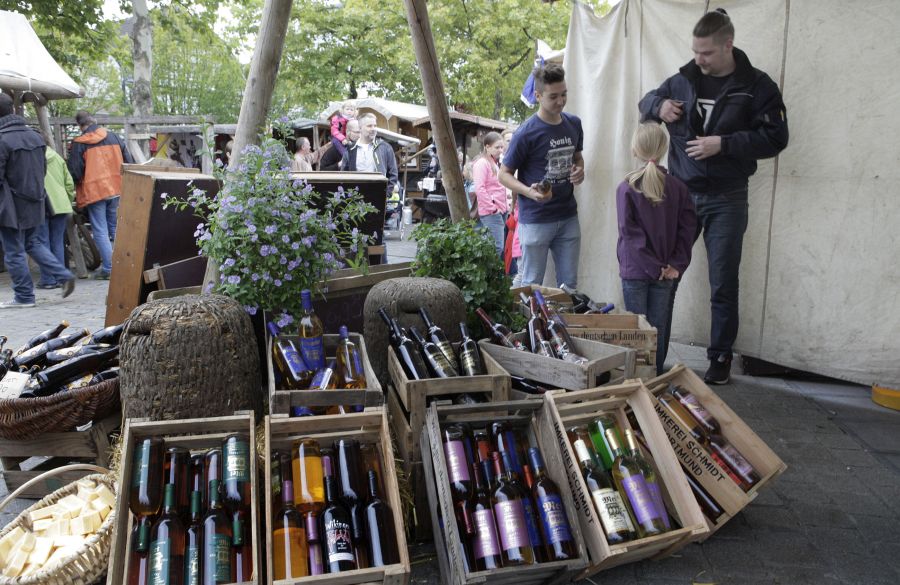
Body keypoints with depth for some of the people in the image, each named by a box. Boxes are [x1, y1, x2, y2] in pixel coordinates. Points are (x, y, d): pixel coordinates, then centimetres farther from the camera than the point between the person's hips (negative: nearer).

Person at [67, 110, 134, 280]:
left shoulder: (79, 144, -8)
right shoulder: (113, 137, 5)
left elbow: (75, 173, -9)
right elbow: (128, 162, 9)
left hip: (94, 191, -4)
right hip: (116, 189, 5)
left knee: (100, 231, 1)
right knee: (116, 228, 16)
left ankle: (108, 268, -1)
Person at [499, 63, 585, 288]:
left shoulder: (574, 124, 4)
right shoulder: (526, 133, -14)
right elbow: (504, 174, -7)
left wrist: (579, 171, -2)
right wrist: (529, 192, -25)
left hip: (568, 217, 5)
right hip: (535, 220, -5)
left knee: (569, 284, 13)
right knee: (532, 285, 5)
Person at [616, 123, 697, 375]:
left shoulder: (627, 188, -10)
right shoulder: (678, 187, -1)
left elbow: (630, 233, -16)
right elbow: (687, 228, -5)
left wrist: (653, 267, -12)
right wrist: (677, 265, -5)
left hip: (635, 270, -2)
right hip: (666, 273, 3)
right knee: (659, 327, 12)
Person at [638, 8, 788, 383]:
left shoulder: (757, 86, -5)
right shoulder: (683, 79, 4)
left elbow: (775, 138, -9)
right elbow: (646, 102, 18)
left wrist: (723, 144, -20)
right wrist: (658, 106, -6)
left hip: (726, 200, -3)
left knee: (723, 285, 3)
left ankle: (721, 357, 18)